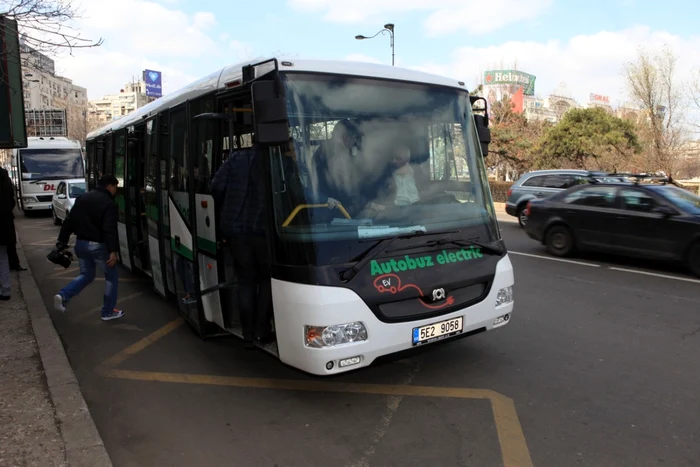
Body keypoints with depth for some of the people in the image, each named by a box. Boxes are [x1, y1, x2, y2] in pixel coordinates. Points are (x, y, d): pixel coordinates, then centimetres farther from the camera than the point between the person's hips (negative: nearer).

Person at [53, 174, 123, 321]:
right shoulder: (109, 203, -13)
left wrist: (62, 240, 14)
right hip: (99, 245, -7)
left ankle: (63, 295, 0)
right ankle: (108, 312, 13)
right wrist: (113, 251, -25)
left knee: (86, 275, 23)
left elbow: (69, 221, 11)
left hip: (81, 243, 7)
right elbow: (110, 230, -23)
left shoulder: (83, 198, 11)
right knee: (111, 277, 9)